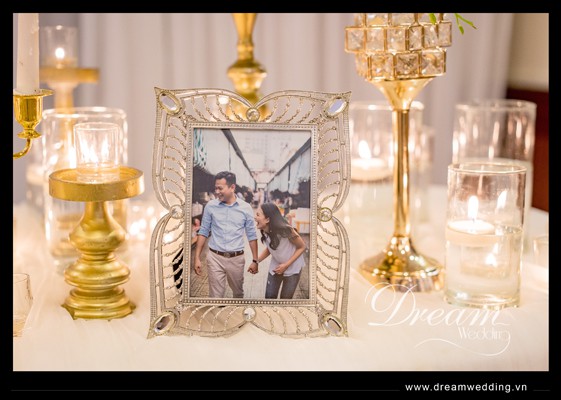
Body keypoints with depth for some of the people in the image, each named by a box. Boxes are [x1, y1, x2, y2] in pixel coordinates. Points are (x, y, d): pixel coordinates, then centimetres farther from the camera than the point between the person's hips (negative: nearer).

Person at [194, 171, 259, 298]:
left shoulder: (246, 208, -2)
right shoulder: (210, 206, -2)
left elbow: (251, 236, 4)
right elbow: (203, 232, 4)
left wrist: (255, 260, 3)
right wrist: (197, 258, 0)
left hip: (236, 259, 1)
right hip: (215, 258, -1)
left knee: (238, 292, 17)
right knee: (215, 296, -2)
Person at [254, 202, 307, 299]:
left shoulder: (285, 230, -32)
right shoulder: (264, 231, -14)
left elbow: (302, 247, -18)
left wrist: (286, 265, -22)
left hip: (292, 269, -5)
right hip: (275, 267, 5)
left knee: (285, 298, 2)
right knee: (269, 297, 2)